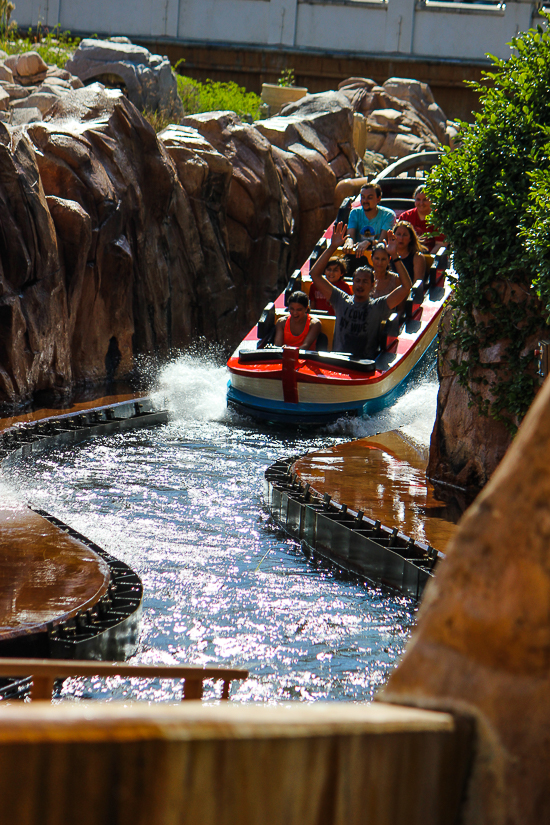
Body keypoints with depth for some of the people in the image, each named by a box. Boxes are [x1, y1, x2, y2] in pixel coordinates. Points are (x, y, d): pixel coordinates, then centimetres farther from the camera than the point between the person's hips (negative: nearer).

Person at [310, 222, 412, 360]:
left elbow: (406, 287, -2)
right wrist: (332, 248, 5)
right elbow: (315, 274, 14)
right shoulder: (341, 300, 15)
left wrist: (394, 256, -8)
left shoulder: (377, 306, 8)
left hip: (366, 363, -1)